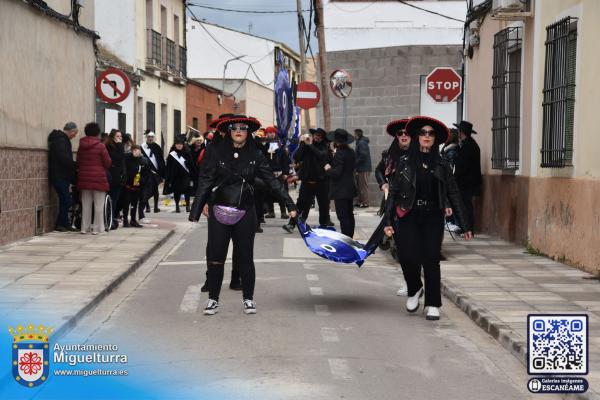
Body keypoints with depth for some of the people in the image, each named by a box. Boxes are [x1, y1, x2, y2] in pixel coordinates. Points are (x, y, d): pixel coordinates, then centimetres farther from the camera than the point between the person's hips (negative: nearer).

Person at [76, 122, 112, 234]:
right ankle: (97, 228, 2)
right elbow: (108, 163, -6)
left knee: (86, 204, 11)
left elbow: (78, 162, 12)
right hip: (98, 178, -5)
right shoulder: (101, 146, -10)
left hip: (84, 178, 5)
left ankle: (85, 227, 13)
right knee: (99, 205, 2)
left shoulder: (81, 146, 5)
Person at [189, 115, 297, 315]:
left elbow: (272, 181, 4)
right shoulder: (217, 152, -3)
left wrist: (290, 205, 0)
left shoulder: (255, 155, 3)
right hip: (219, 212, -1)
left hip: (245, 214, 1)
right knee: (215, 257, 2)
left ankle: (248, 298, 20)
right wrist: (197, 209, -10)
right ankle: (213, 299, 15)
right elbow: (205, 181, -4)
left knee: (245, 257, 6)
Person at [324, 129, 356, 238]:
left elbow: (337, 172, -23)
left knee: (343, 217, -7)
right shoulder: (351, 152, 9)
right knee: (349, 214, 16)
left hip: (340, 190, -9)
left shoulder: (339, 154, -19)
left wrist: (328, 169, -5)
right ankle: (350, 237, 23)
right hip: (350, 188, 9)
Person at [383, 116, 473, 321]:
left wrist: (465, 224, 4)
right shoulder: (403, 162, 4)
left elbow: (454, 195, 7)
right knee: (408, 257, -11)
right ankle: (414, 290, 20)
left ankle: (432, 305, 9)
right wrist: (388, 221, -4)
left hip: (433, 219, 1)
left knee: (431, 260, -4)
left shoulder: (442, 165, 7)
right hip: (408, 218, -1)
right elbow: (393, 192, 4)